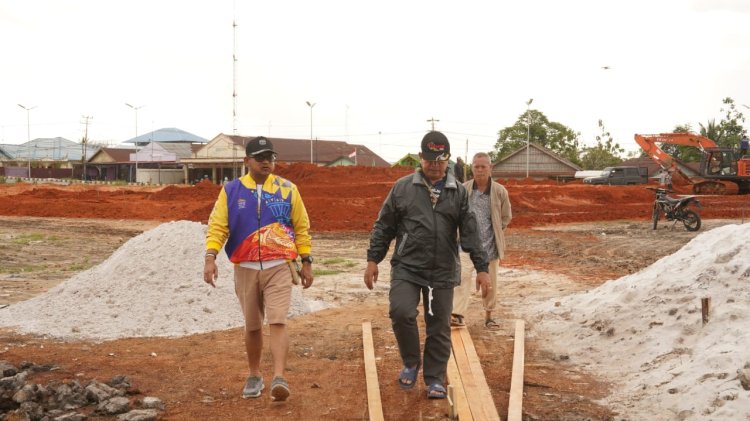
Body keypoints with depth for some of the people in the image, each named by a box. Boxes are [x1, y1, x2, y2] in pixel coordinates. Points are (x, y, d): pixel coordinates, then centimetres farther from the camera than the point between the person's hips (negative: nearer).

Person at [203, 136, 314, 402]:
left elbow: (301, 228, 8)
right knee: (252, 326, 11)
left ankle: (279, 378, -17)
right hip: (245, 268, 1)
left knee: (278, 322, -13)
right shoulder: (231, 190, 3)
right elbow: (217, 226, 0)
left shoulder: (287, 190, 4)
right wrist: (210, 257, -14)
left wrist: (307, 262, 6)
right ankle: (254, 376, 26)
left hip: (278, 267, -1)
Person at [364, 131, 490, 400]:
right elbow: (384, 227, 6)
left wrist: (481, 268, 0)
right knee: (401, 312, -20)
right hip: (406, 267, -1)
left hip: (442, 272, 1)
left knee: (439, 328, 5)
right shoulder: (402, 188, 3)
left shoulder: (459, 192, 6)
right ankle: (411, 363, 6)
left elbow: (470, 233, 5)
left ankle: (435, 379, 23)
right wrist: (373, 260, 2)